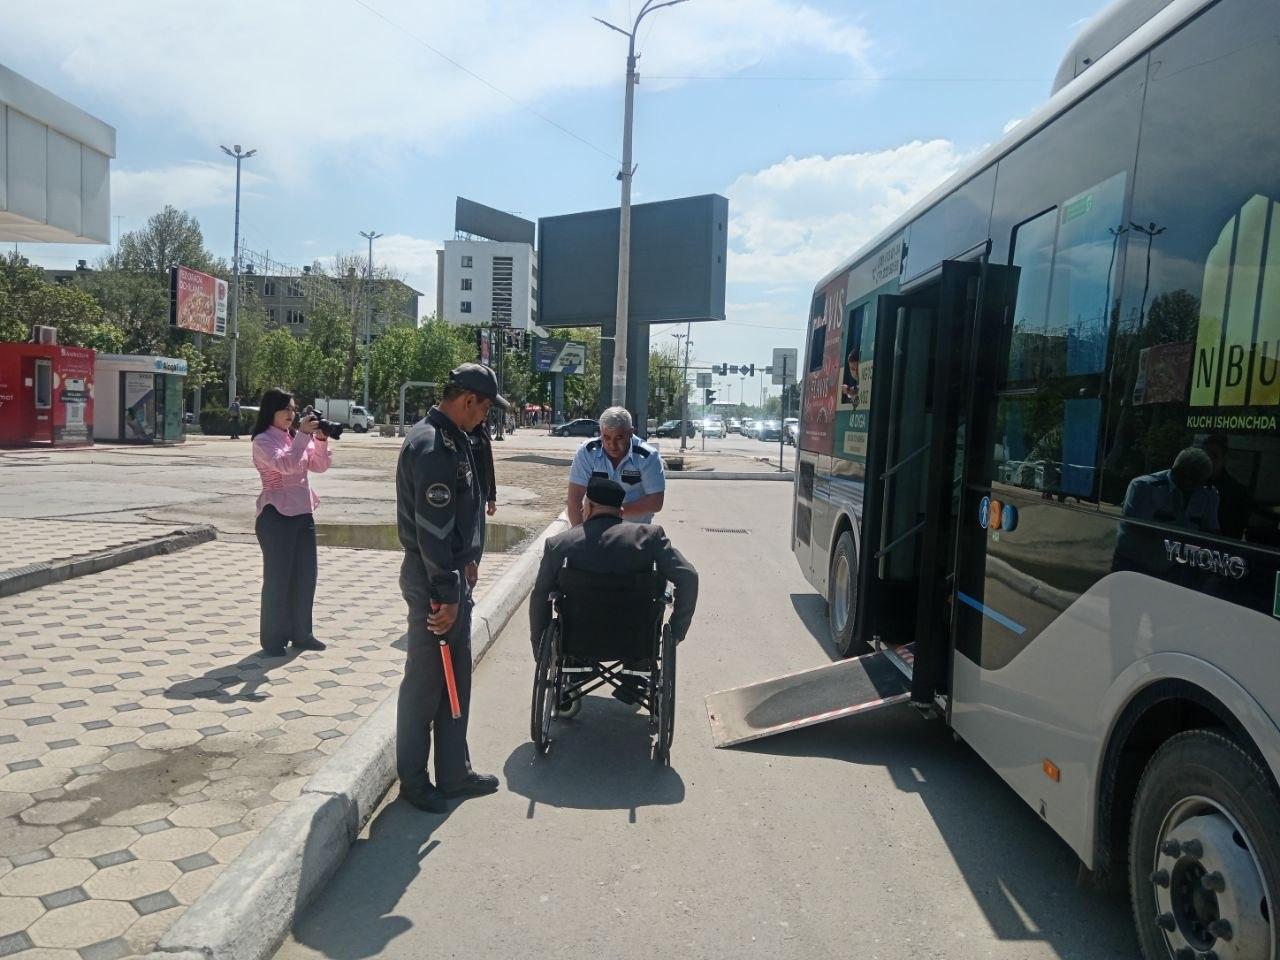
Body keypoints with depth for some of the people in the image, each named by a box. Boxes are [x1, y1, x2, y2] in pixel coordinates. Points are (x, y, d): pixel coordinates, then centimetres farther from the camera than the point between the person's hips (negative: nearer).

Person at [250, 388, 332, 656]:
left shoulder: (297, 437, 11)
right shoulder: (263, 441, -8)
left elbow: (320, 466, 7)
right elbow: (286, 464, -24)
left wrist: (321, 440, -7)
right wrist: (303, 435, -24)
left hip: (304, 513, 7)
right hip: (276, 516, -7)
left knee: (306, 575, 11)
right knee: (277, 578, 0)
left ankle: (301, 633, 22)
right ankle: (273, 638, 11)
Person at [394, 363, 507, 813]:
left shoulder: (453, 438, 11)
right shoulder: (432, 447, -22)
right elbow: (432, 528, -25)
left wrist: (467, 561, 19)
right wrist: (445, 594, -23)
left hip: (451, 573, 10)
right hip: (432, 579, -10)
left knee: (456, 677, 16)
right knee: (426, 680, 4)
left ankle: (454, 772, 29)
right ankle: (413, 780, 20)